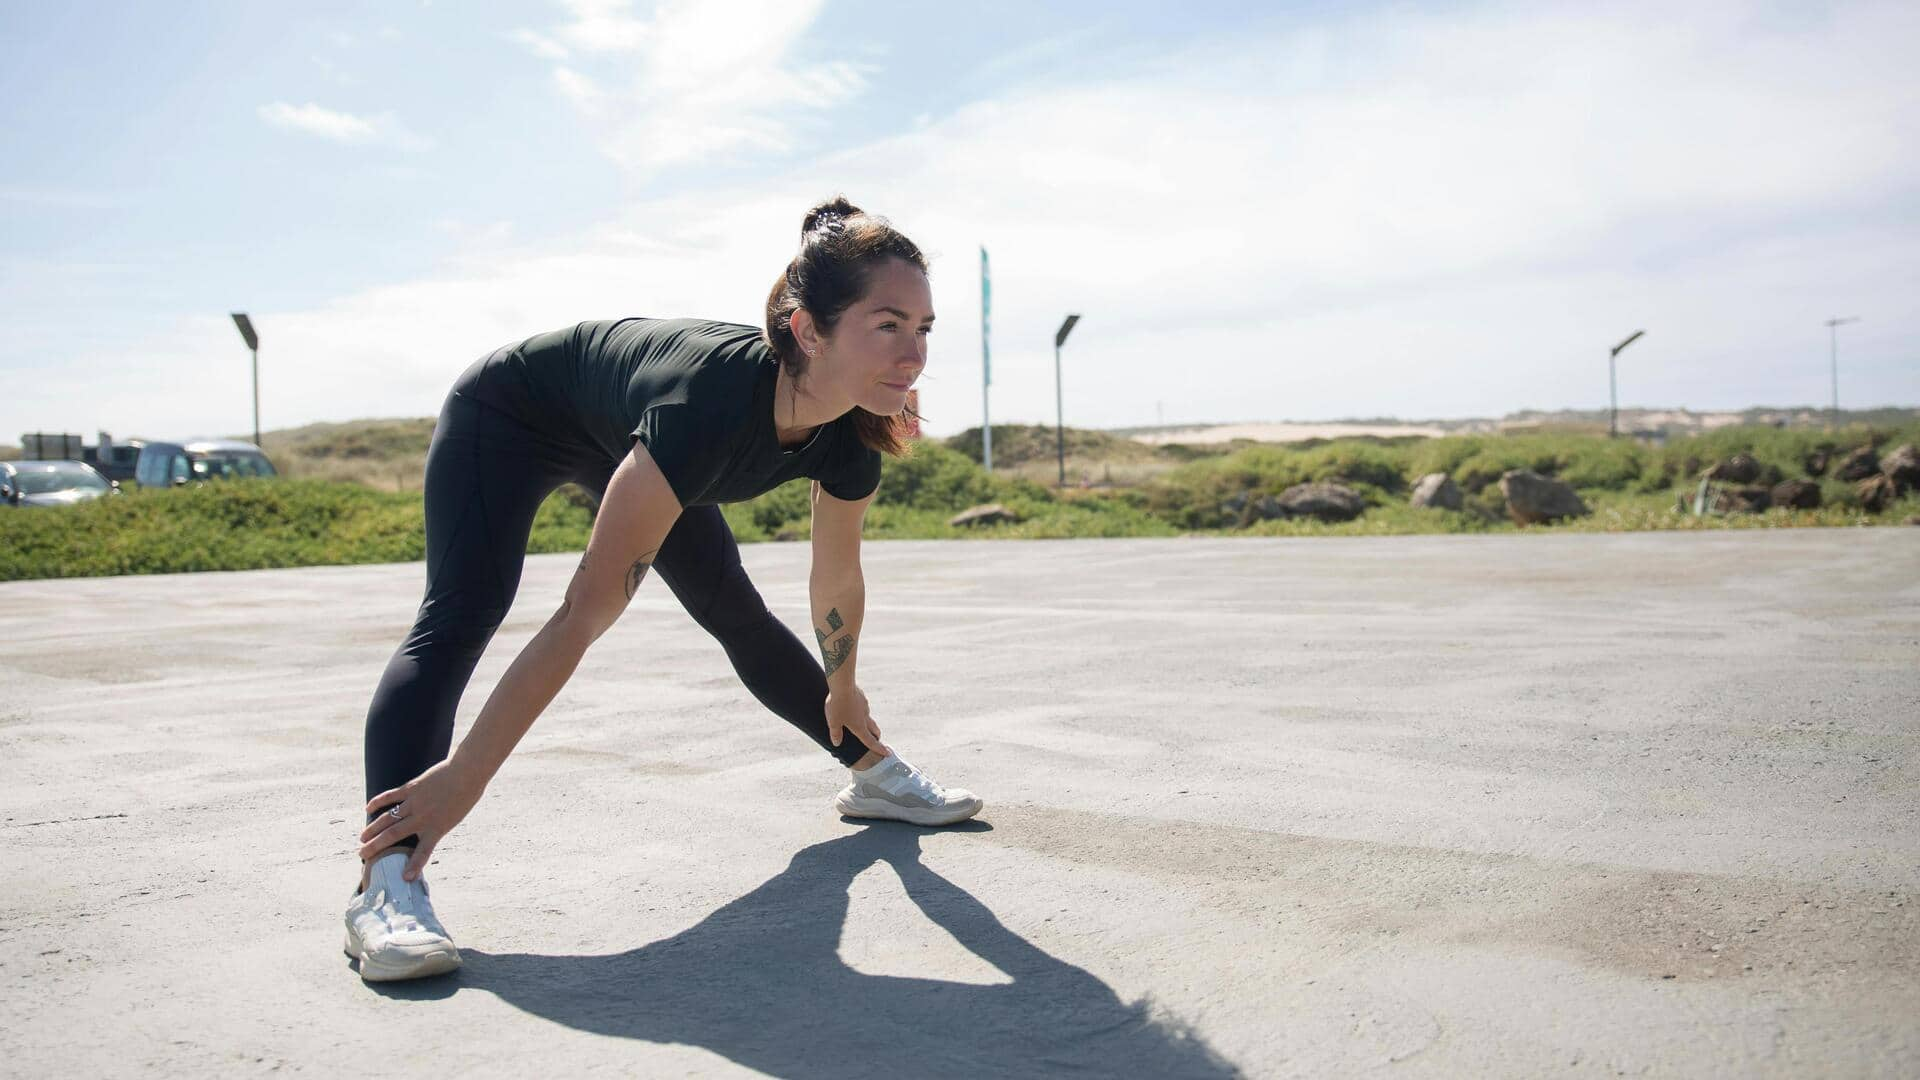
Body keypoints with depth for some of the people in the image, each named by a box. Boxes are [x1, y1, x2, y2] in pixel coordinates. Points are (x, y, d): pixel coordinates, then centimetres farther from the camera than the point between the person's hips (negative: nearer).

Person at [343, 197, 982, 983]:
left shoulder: (850, 439, -25)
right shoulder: (710, 404, -46)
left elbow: (837, 579, -3)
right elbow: (583, 616, -44)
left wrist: (841, 690, 12)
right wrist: (458, 781, -40)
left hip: (622, 438, 6)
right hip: (509, 412, -6)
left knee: (735, 611, 11)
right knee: (460, 616, -26)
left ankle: (873, 775, 26)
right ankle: (386, 882, -33)